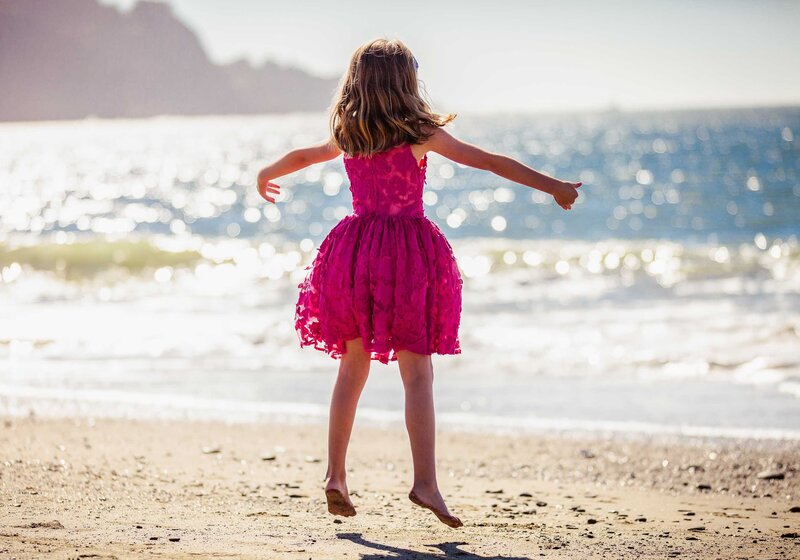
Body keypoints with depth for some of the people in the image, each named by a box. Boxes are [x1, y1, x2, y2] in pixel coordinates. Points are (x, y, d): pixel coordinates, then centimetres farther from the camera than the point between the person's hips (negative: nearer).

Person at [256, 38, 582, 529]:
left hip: (353, 253, 5)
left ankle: (336, 475, 14)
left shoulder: (347, 136, 10)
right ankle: (425, 481, -11)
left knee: (353, 366, 15)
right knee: (417, 374, -4)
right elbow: (491, 162, -4)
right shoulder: (420, 134, -4)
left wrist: (267, 176, 50)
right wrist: (553, 186, 2)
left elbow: (301, 156, 30)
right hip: (408, 253, -5)